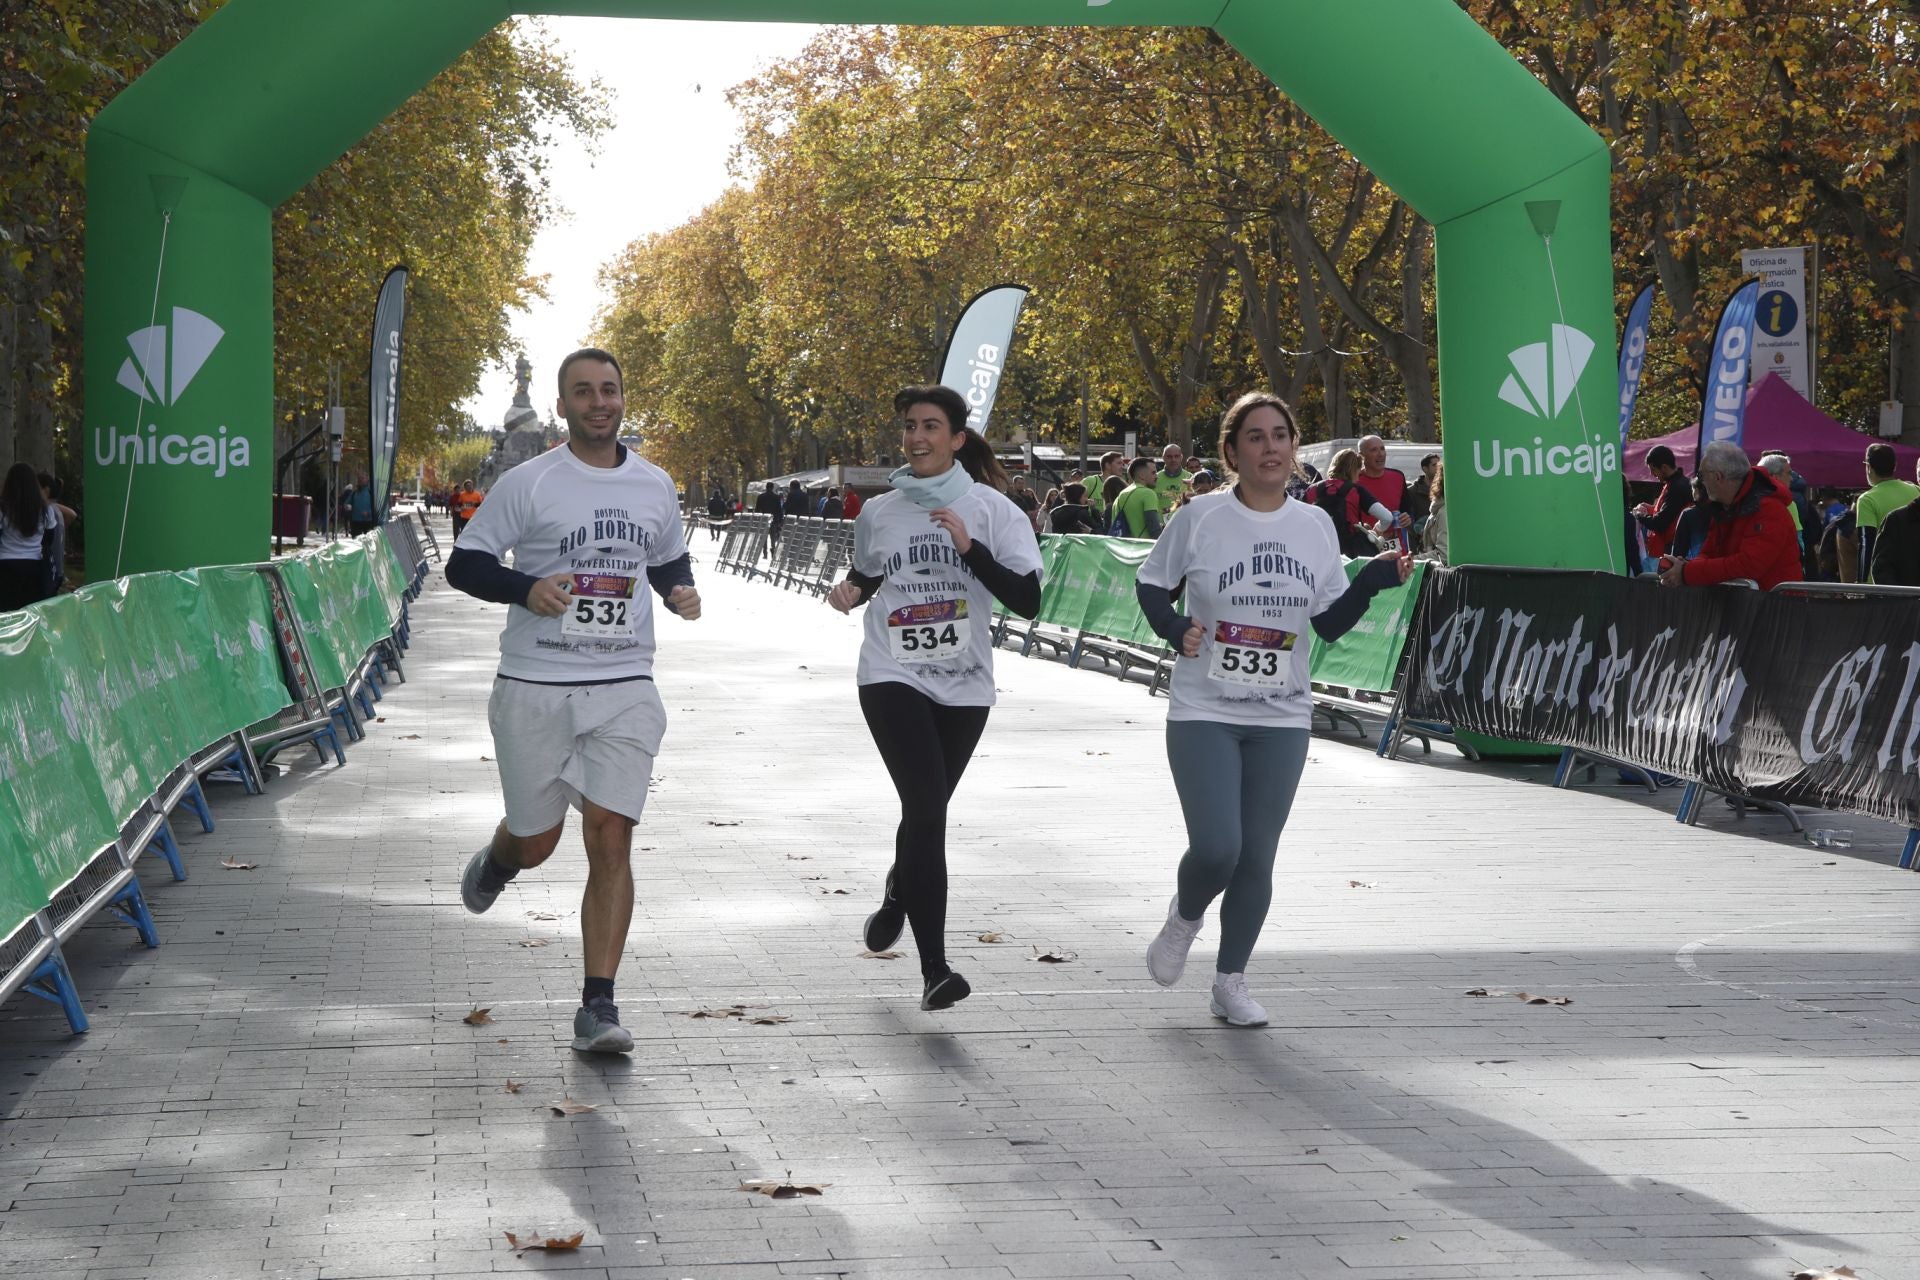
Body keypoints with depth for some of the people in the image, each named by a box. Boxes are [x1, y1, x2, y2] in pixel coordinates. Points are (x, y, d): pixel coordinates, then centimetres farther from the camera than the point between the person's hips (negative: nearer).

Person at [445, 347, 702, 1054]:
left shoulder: (655, 486, 10)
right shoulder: (526, 484, -3)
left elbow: (670, 558, 26)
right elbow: (463, 563, -1)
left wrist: (681, 591, 4)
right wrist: (526, 589, -18)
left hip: (625, 686, 2)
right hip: (535, 686, -2)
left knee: (611, 839, -9)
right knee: (536, 841, 9)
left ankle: (598, 1007, -6)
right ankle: (495, 862, 49)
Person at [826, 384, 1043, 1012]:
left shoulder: (992, 510, -2)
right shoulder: (878, 512, 6)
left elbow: (1028, 600, -10)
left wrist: (971, 547, -20)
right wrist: (849, 591, 2)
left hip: (962, 684, 1)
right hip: (892, 677, -1)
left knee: (926, 811, 13)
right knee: (926, 808, -18)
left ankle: (897, 898, 48)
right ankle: (935, 969, -17)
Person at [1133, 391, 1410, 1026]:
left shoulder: (1316, 525, 5)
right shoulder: (1200, 518, -5)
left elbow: (1331, 624, 7)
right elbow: (1151, 583, 6)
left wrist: (1372, 582, -9)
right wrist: (1176, 630, -13)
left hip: (1281, 718, 3)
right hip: (1203, 712, -3)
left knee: (1257, 859, 5)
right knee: (1216, 849, -15)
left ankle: (1230, 982, 22)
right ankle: (1185, 916, 20)